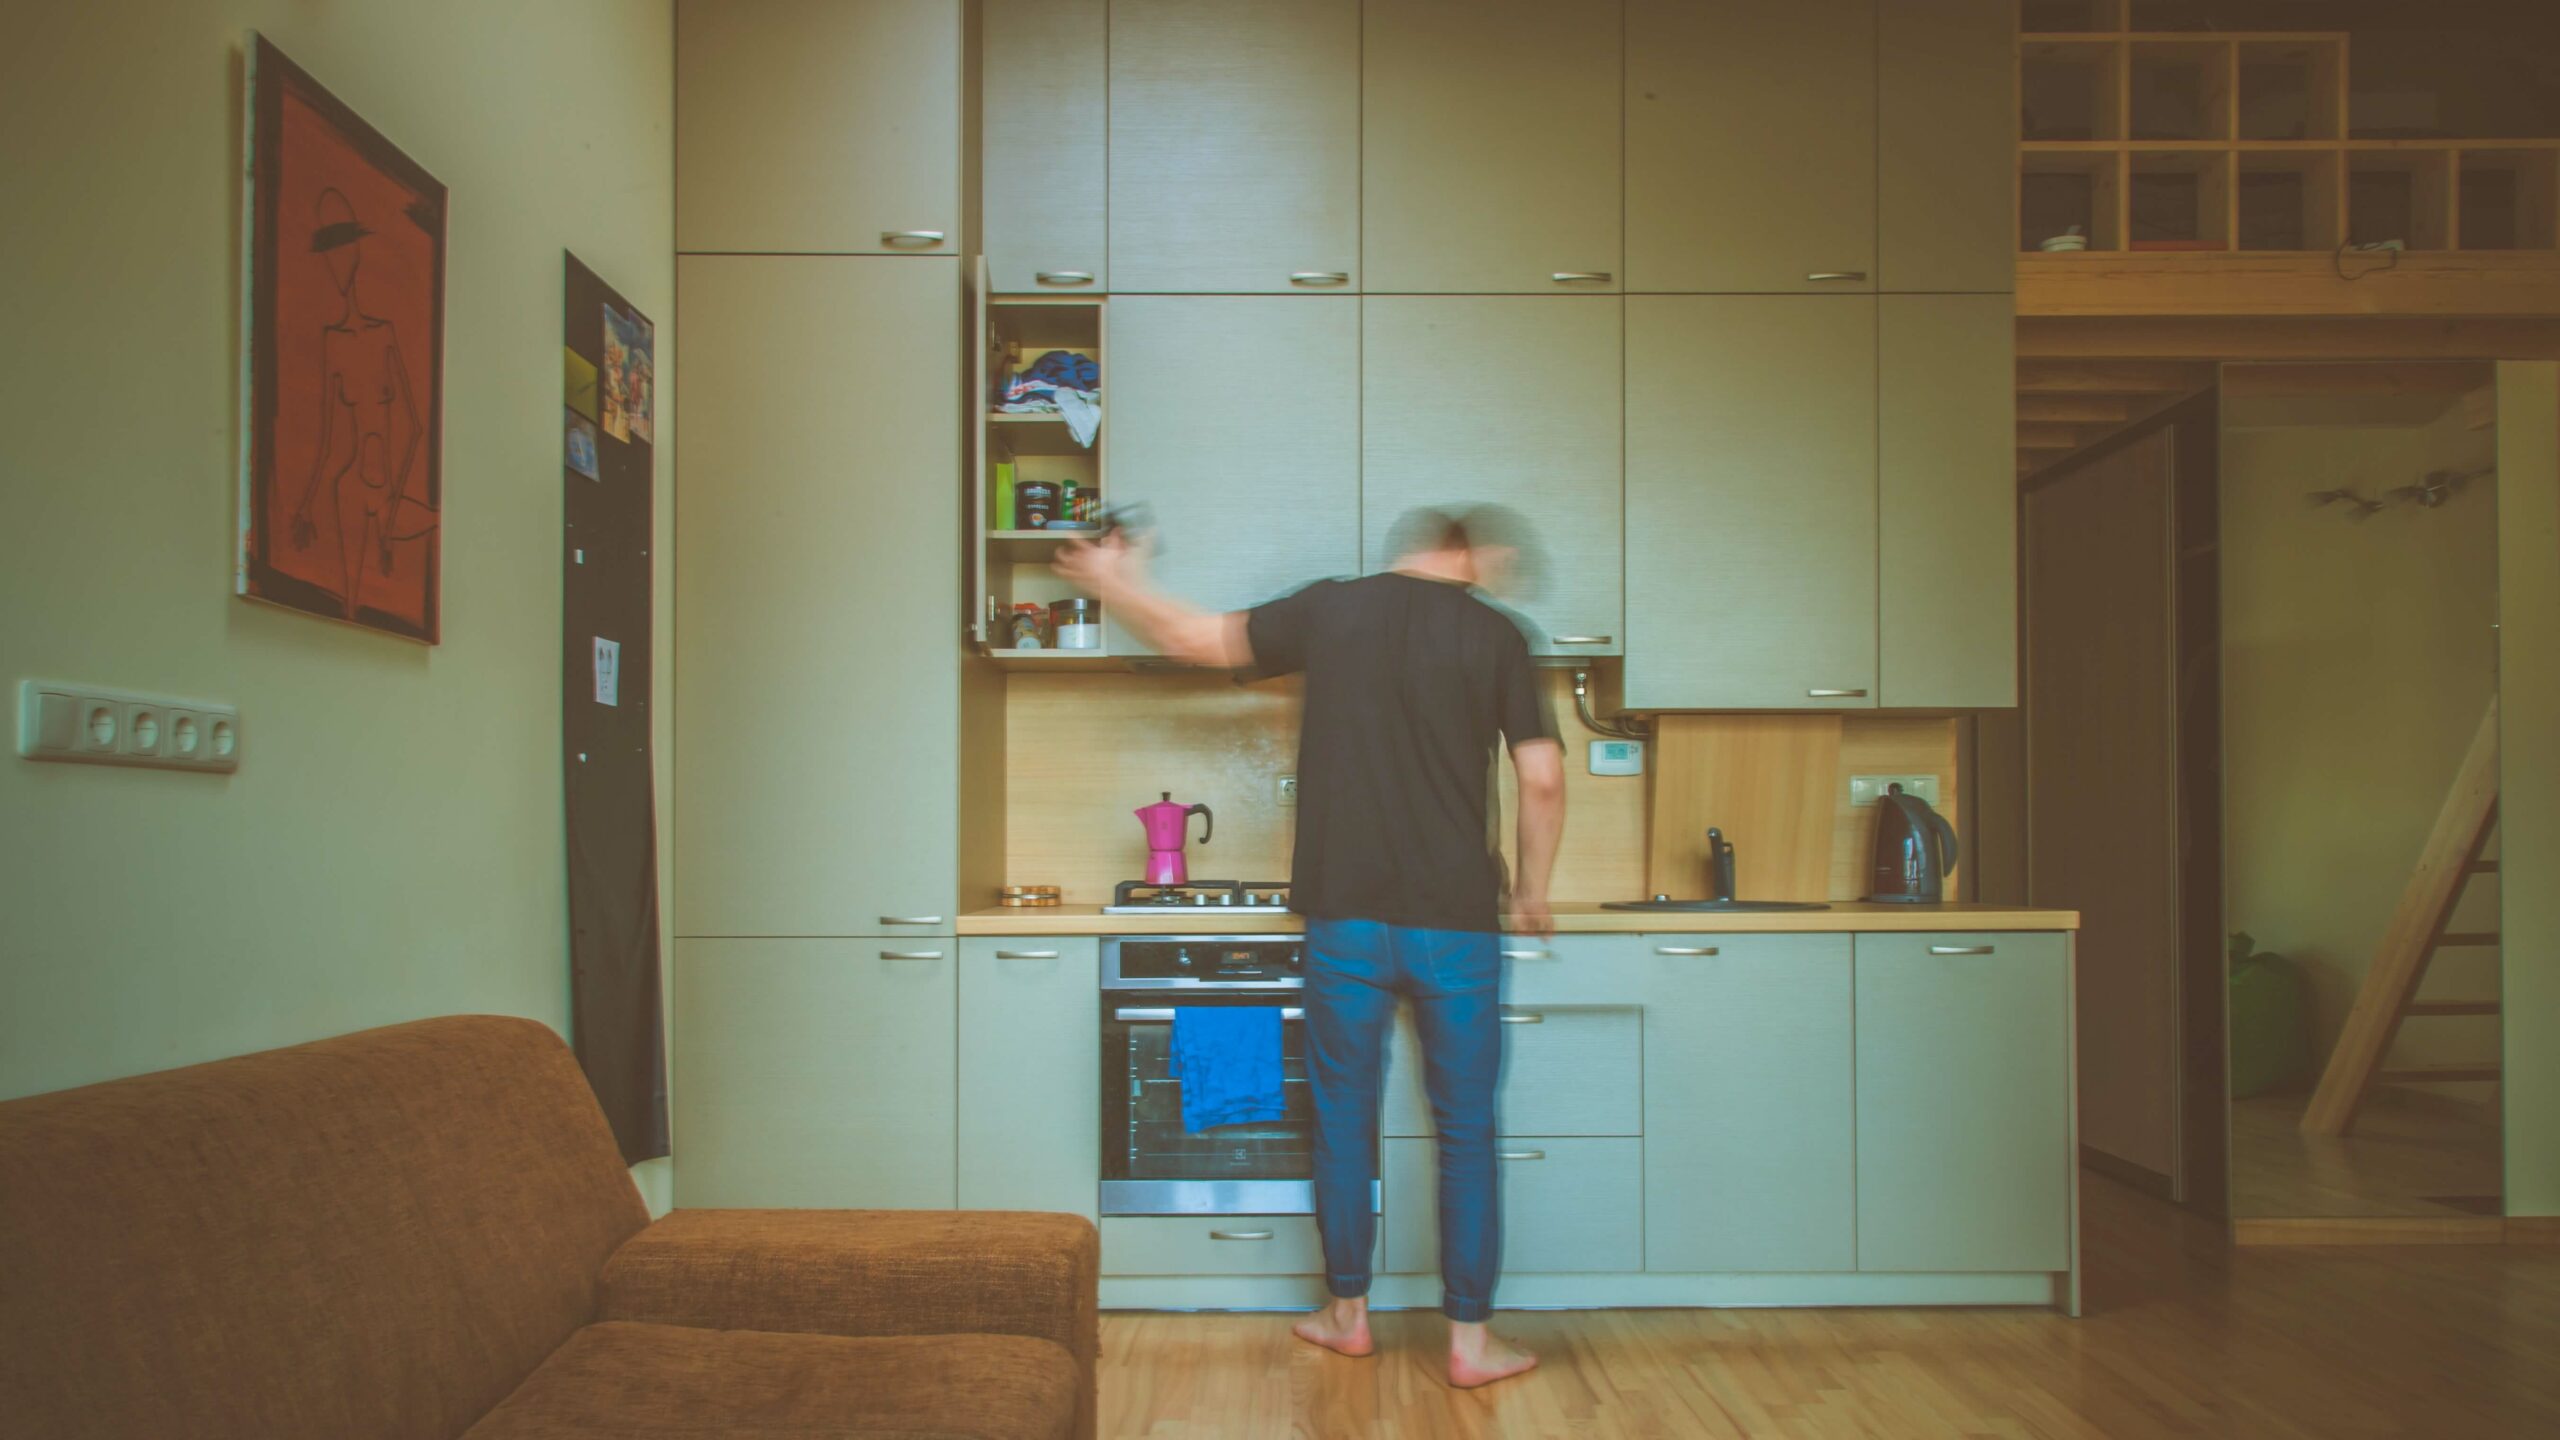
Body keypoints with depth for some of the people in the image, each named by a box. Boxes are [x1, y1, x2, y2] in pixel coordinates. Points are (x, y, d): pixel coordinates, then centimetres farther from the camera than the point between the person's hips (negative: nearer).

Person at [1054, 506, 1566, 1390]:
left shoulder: (1331, 610, 2)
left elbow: (1198, 639, 10)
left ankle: (1348, 1315, 28)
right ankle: (1470, 1340, 16)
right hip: (1456, 922, -1)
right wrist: (1532, 894, 10)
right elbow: (1542, 781, -5)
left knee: (1344, 1123, 15)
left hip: (1347, 919, 2)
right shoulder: (1495, 635, -2)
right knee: (1466, 1134, 9)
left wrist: (1114, 585, 27)